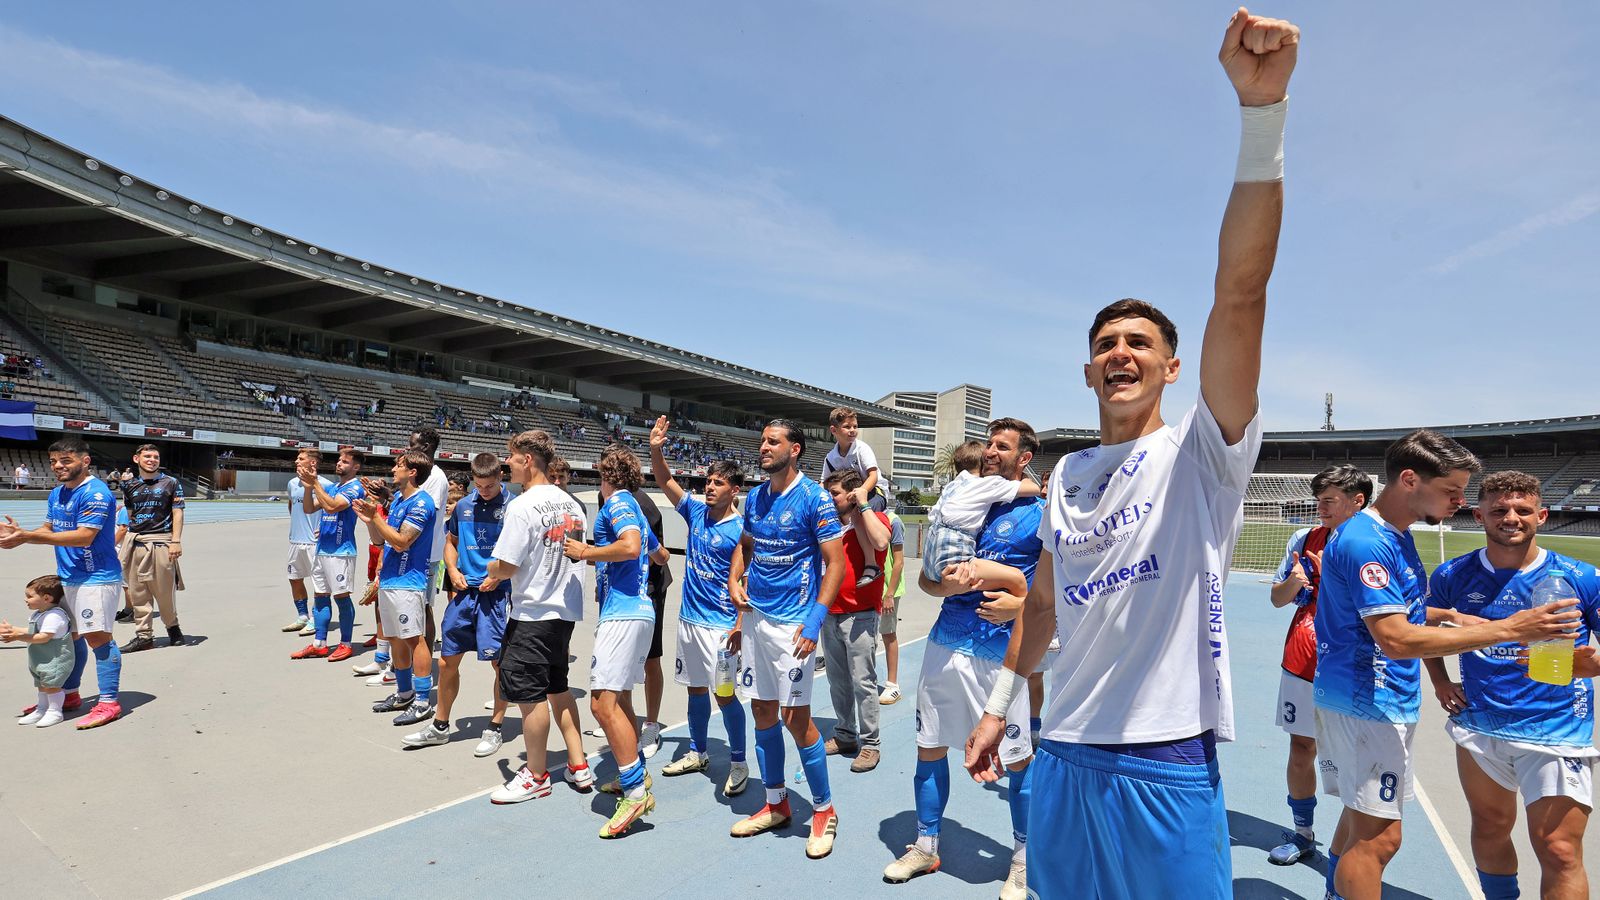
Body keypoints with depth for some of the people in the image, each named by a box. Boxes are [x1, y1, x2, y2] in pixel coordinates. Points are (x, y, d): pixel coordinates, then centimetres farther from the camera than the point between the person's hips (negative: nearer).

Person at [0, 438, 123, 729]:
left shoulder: (96, 494, -16)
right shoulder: (57, 494, 14)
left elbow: (84, 536, -24)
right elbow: (50, 529, 20)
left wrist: (28, 536, -24)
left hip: (96, 578, -9)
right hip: (66, 578, 9)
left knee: (97, 637, -8)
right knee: (69, 635, 18)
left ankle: (109, 703, -3)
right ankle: (69, 695, 32)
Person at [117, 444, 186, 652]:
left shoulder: (170, 483, 3)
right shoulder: (129, 485, 13)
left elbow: (178, 513, -2)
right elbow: (128, 515, 20)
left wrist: (176, 541, -11)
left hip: (161, 542, -4)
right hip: (134, 542, 4)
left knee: (165, 590, 0)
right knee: (137, 592, 5)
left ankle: (172, 627, 21)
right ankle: (143, 636, 12)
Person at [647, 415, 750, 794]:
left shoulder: (740, 529, -12)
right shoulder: (695, 511, 5)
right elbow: (665, 481, 6)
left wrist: (740, 626, -18)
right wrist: (656, 449, -12)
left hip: (720, 624, -6)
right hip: (689, 617, 6)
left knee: (724, 695, -2)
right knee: (695, 688, 17)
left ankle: (739, 764, 14)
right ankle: (698, 752, 33)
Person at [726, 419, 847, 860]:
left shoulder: (814, 499, -12)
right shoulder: (755, 498, 7)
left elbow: (836, 562, -13)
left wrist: (815, 621, -19)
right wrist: (734, 581, 4)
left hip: (792, 621, -7)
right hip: (754, 615, 7)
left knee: (796, 718, -3)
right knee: (763, 712, 13)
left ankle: (824, 810, 17)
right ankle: (776, 804, 29)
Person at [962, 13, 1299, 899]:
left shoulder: (1201, 451, -6)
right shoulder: (1063, 477, 9)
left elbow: (1241, 291, -20)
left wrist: (1262, 109, -28)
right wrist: (999, 704, 17)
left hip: (1167, 763, -4)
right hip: (1062, 755, 5)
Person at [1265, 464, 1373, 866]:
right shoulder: (1304, 539, 5)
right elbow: (1277, 599, 9)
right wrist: (1292, 582, -12)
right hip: (1301, 664, 4)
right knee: (1301, 750, 11)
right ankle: (1303, 835, 27)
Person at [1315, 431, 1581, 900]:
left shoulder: (1397, 535, 12)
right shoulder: (1366, 542, -21)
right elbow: (1396, 639, -26)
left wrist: (1471, 621, 11)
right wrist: (1505, 629, -24)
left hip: (1382, 702, 10)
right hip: (1368, 703, -10)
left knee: (1360, 822, 19)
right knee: (1377, 837, -5)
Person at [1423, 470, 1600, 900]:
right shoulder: (1452, 576, 0)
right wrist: (1440, 682, 8)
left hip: (1557, 734, -2)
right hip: (1478, 728, 3)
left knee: (1559, 851, -4)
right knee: (1490, 828, 18)